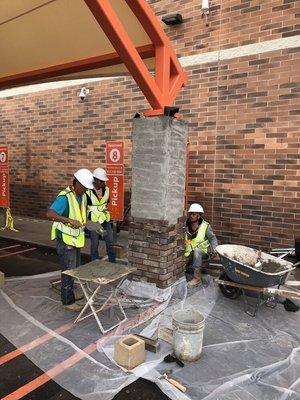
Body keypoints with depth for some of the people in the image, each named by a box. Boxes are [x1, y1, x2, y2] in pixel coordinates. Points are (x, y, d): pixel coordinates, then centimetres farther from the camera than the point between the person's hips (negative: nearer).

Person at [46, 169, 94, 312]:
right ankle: (68, 301, 15)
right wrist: (69, 220, -41)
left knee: (75, 268, 20)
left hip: (76, 239, 9)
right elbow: (50, 214, -34)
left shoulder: (82, 196, 6)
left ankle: (70, 293, 39)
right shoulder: (65, 197, -23)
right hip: (65, 240, -9)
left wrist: (83, 222, 5)